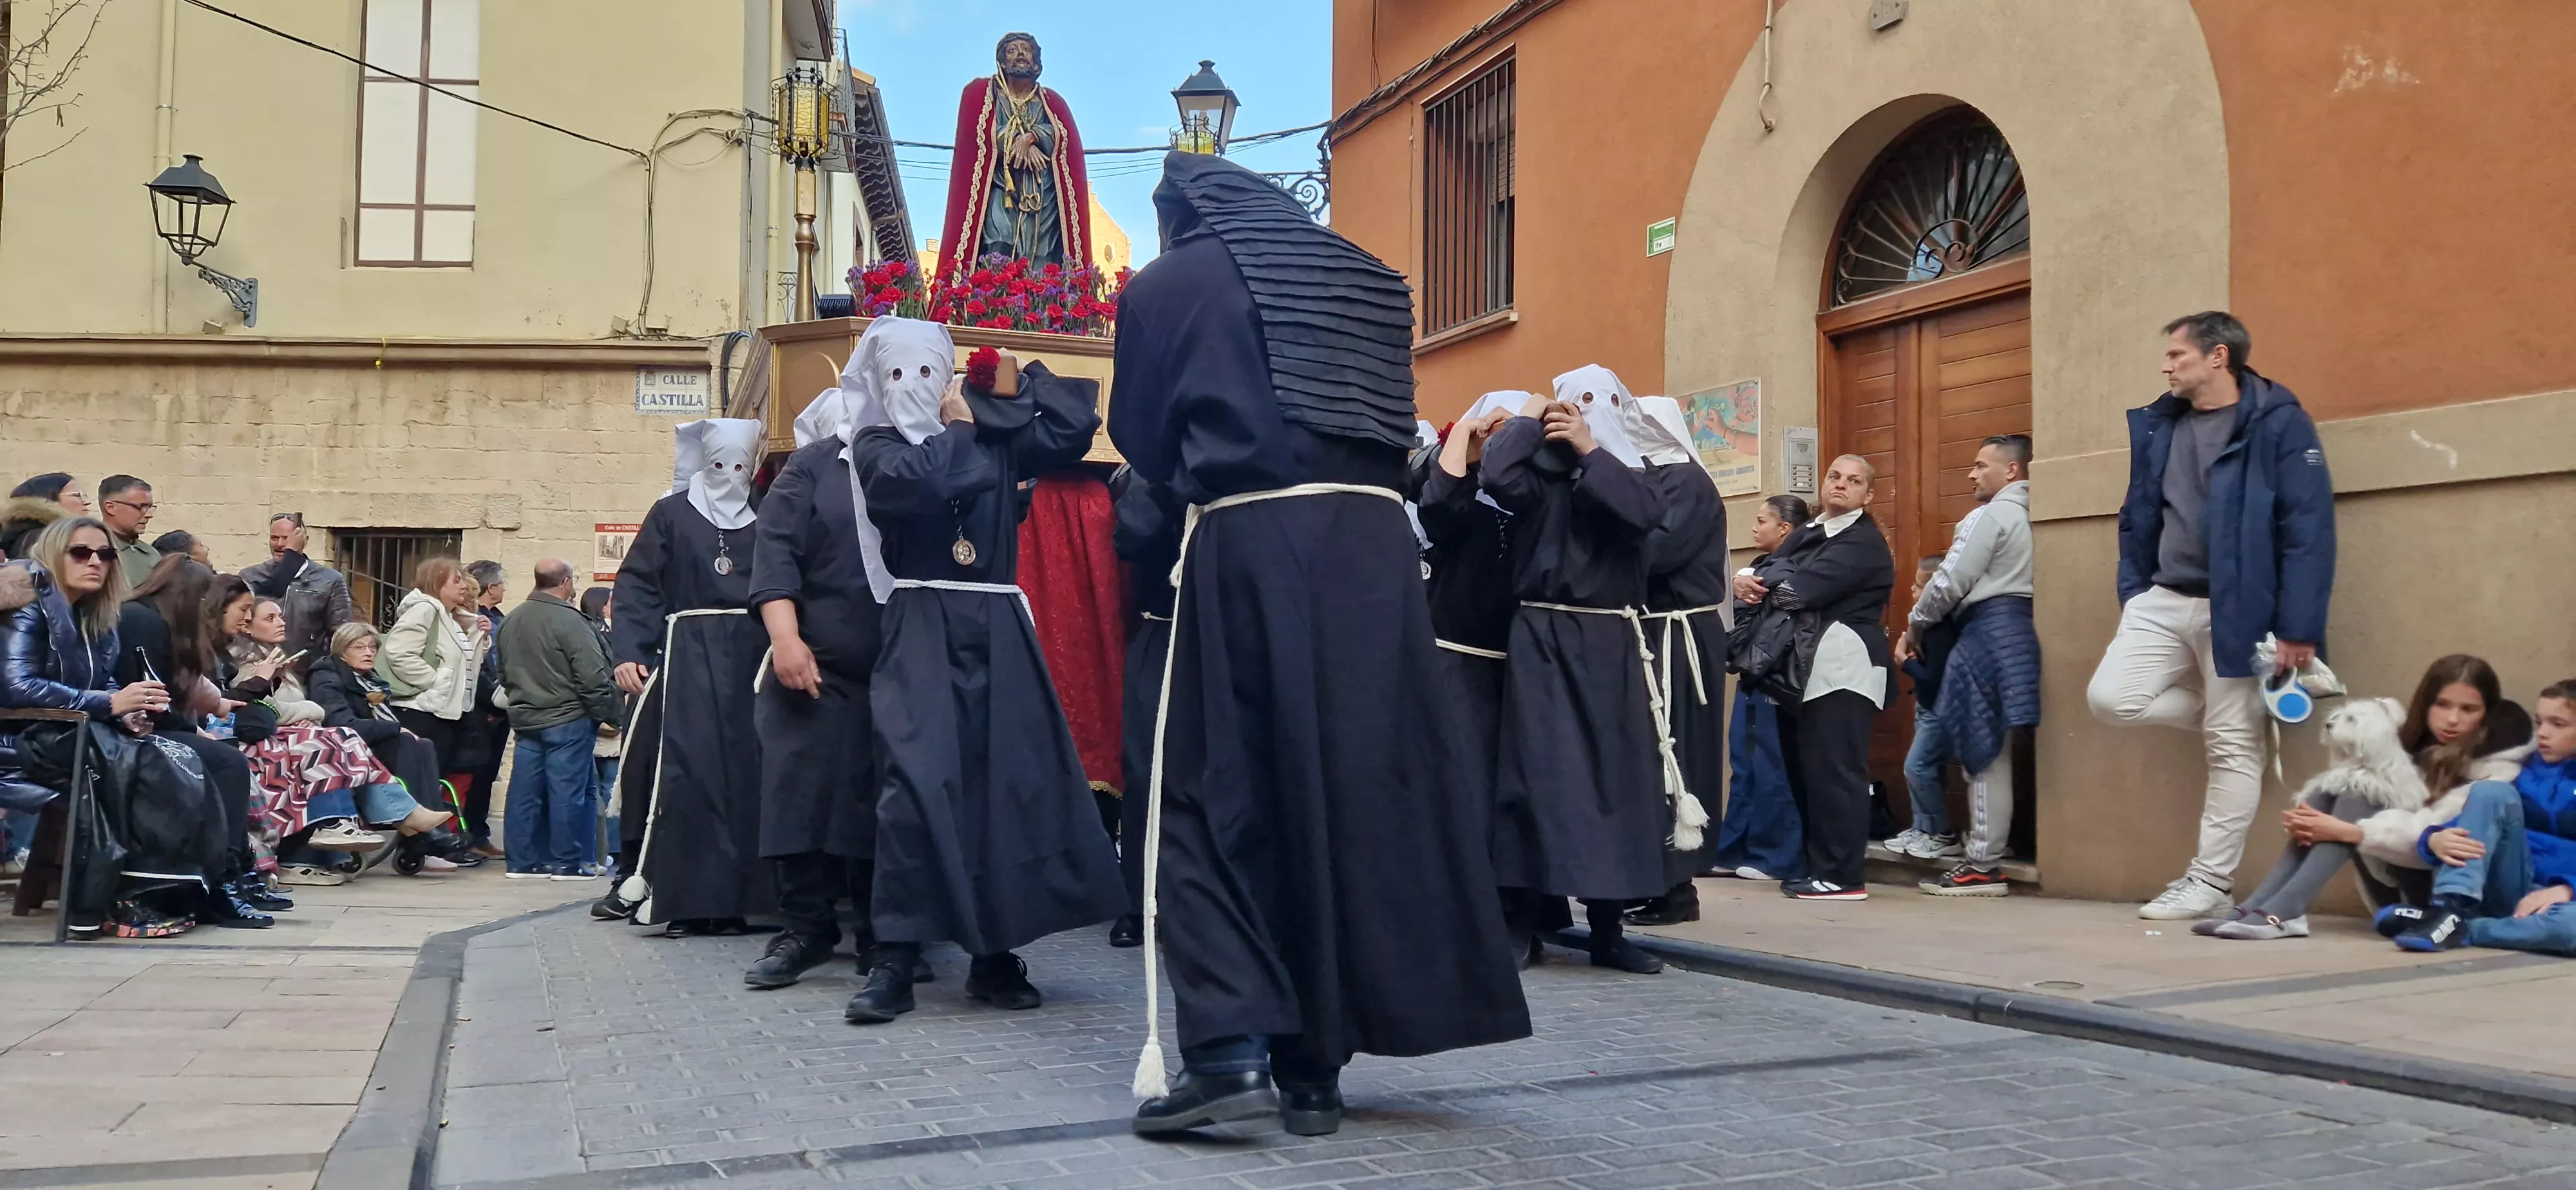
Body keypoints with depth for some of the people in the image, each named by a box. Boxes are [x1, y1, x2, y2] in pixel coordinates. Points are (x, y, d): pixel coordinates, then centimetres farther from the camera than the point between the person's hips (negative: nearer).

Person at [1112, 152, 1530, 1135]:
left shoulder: (1167, 284, 9)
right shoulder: (1365, 278, 21)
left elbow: (1140, 440, 16)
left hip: (1250, 547, -4)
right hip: (1372, 546, 4)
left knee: (1215, 795, 2)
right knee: (1354, 790, 7)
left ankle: (1231, 1048, -11)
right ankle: (1313, 1065, 11)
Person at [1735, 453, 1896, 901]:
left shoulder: (1864, 541, -5)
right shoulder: (1806, 533, 22)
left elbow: (1805, 588, -17)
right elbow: (1773, 572, 11)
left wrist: (1755, 586, 0)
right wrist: (1747, 582, -14)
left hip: (1842, 667, -8)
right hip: (1803, 668, 8)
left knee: (1834, 771, -10)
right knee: (1804, 769, 9)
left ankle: (1841, 877, -8)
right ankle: (1818, 867, 17)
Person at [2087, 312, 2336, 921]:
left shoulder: (2279, 423, -9)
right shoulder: (2158, 425, 10)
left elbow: (2309, 531, -13)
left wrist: (2297, 629, -17)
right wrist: (2132, 595, 11)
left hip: (2235, 609, -6)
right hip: (2164, 600, 6)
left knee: (2234, 747, 0)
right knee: (2110, 697, -10)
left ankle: (2208, 883, 10)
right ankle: (2217, 719, 16)